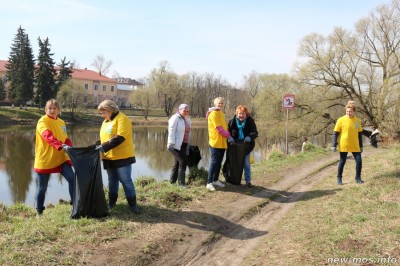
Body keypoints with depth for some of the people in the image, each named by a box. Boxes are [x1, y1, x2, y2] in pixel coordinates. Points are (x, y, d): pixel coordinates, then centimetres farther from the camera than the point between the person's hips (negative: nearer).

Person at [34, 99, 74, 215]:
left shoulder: (61, 122, 10)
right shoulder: (42, 121, -11)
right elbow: (48, 136, -30)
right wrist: (61, 145, -45)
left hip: (61, 158, 5)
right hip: (45, 159, -5)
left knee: (72, 178, -11)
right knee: (42, 187, 7)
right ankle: (39, 210, 27)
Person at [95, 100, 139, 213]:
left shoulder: (122, 119, -12)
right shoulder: (106, 122, 16)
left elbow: (119, 137, -22)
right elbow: (104, 138, 23)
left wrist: (104, 147, -25)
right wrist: (99, 146, 3)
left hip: (122, 157, -8)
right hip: (109, 158, 8)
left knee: (126, 180, -4)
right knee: (112, 180, 16)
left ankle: (133, 204, 5)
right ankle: (112, 202, 27)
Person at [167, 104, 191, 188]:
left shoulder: (187, 120, 17)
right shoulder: (175, 118, -8)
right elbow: (171, 131, -15)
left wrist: (188, 146, 20)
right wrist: (171, 144, -22)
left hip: (184, 145, 8)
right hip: (176, 145, -8)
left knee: (178, 163, 11)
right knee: (183, 161, -14)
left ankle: (172, 181, 19)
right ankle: (181, 183, -10)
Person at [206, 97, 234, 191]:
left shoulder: (221, 113, 16)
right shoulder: (213, 113, -11)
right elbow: (219, 128, -17)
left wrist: (228, 136, 5)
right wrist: (228, 136, -14)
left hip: (222, 142, 8)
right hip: (215, 142, -8)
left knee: (219, 162, 12)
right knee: (214, 162, -8)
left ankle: (216, 180, 22)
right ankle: (209, 183, -5)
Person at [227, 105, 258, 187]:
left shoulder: (250, 121, -12)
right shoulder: (232, 121, -8)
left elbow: (255, 132, -15)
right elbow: (228, 131, -2)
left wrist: (250, 137, -36)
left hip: (246, 145, -1)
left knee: (246, 162, 5)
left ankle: (248, 180, 16)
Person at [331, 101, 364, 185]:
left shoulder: (357, 121, 5)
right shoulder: (341, 120, -7)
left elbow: (359, 134, 14)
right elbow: (335, 133, -5)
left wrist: (361, 146, 14)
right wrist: (334, 145, -10)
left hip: (355, 146, 4)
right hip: (344, 146, -3)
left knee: (359, 161, -1)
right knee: (342, 162, 2)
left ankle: (358, 178, 16)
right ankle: (339, 178, 17)